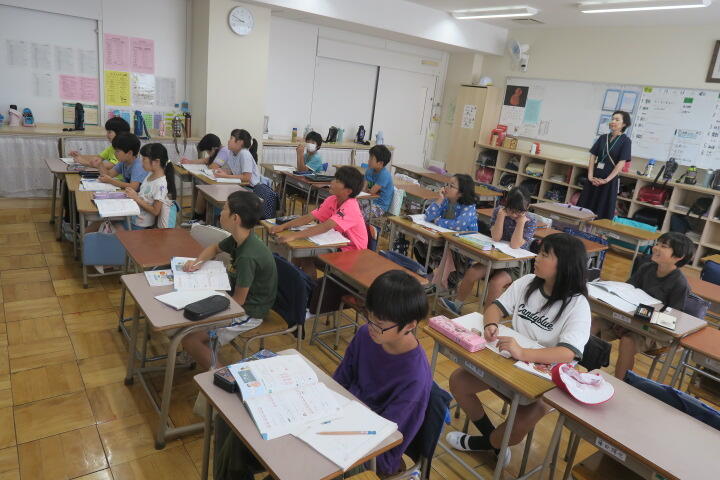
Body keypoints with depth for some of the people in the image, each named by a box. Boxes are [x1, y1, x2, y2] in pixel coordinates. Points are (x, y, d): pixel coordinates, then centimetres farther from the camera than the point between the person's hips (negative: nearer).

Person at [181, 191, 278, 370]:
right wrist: (198, 261, -2)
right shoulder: (239, 239, -4)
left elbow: (238, 300, -23)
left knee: (189, 340, -14)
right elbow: (214, 248, 18)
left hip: (248, 313, -9)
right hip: (236, 297, 9)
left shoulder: (248, 256, -31)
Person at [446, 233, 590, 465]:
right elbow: (496, 307, -1)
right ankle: (495, 443, 14)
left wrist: (523, 353, -48)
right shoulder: (526, 283, -3)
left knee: (518, 428, -26)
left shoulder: (577, 305, -19)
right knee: (457, 380, -7)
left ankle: (480, 444, 11)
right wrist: (491, 325, -27)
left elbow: (567, 353, -31)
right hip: (509, 361, 6)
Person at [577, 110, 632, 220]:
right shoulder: (602, 138, 9)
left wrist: (606, 180, -15)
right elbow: (593, 157, 5)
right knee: (585, 206, 4)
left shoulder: (625, 140, -2)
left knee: (603, 211, 0)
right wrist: (590, 176, -6)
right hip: (595, 177, 4)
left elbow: (621, 163, -9)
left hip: (610, 179, -4)